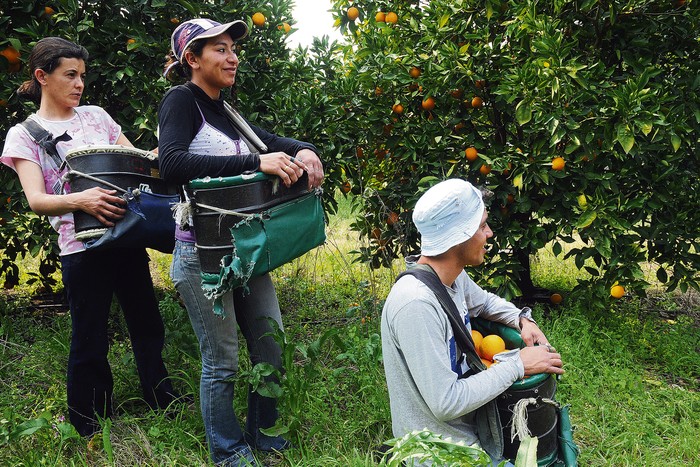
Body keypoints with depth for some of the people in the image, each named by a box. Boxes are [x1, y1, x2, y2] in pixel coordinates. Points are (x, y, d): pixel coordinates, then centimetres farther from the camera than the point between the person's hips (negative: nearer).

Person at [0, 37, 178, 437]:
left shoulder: (96, 116, 12)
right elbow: (36, 200, -12)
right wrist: (79, 200, -32)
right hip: (81, 247, -4)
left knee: (148, 325, 14)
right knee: (90, 342, 4)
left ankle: (163, 403, 34)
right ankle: (90, 429, 24)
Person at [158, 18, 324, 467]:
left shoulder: (225, 109, 11)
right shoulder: (181, 100, -11)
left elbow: (267, 140, 16)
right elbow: (173, 163, -27)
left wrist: (303, 151, -8)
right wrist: (256, 162, -32)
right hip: (203, 256, -7)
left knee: (270, 345, 13)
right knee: (222, 361, 4)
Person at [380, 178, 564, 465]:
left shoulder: (453, 275, -4)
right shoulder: (416, 304, -31)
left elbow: (484, 301, 19)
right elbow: (446, 403, -30)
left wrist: (522, 319, -1)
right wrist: (517, 364, -22)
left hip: (469, 424, 8)